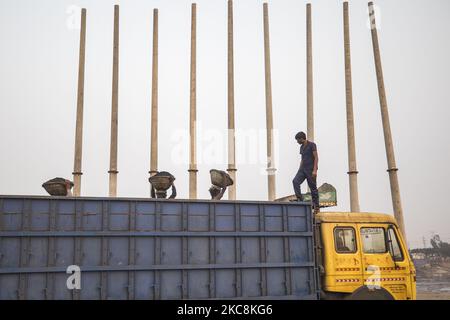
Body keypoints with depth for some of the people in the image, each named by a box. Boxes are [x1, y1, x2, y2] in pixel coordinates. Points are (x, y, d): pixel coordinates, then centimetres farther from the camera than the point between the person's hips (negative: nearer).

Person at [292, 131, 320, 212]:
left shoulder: (312, 145, -7)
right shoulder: (301, 147, 15)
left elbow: (316, 158, -12)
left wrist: (314, 170, -20)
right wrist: (299, 171, 15)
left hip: (311, 169, -7)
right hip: (303, 169, 7)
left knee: (313, 187, -3)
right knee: (295, 181, -16)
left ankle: (316, 207, 4)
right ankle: (300, 200, -17)